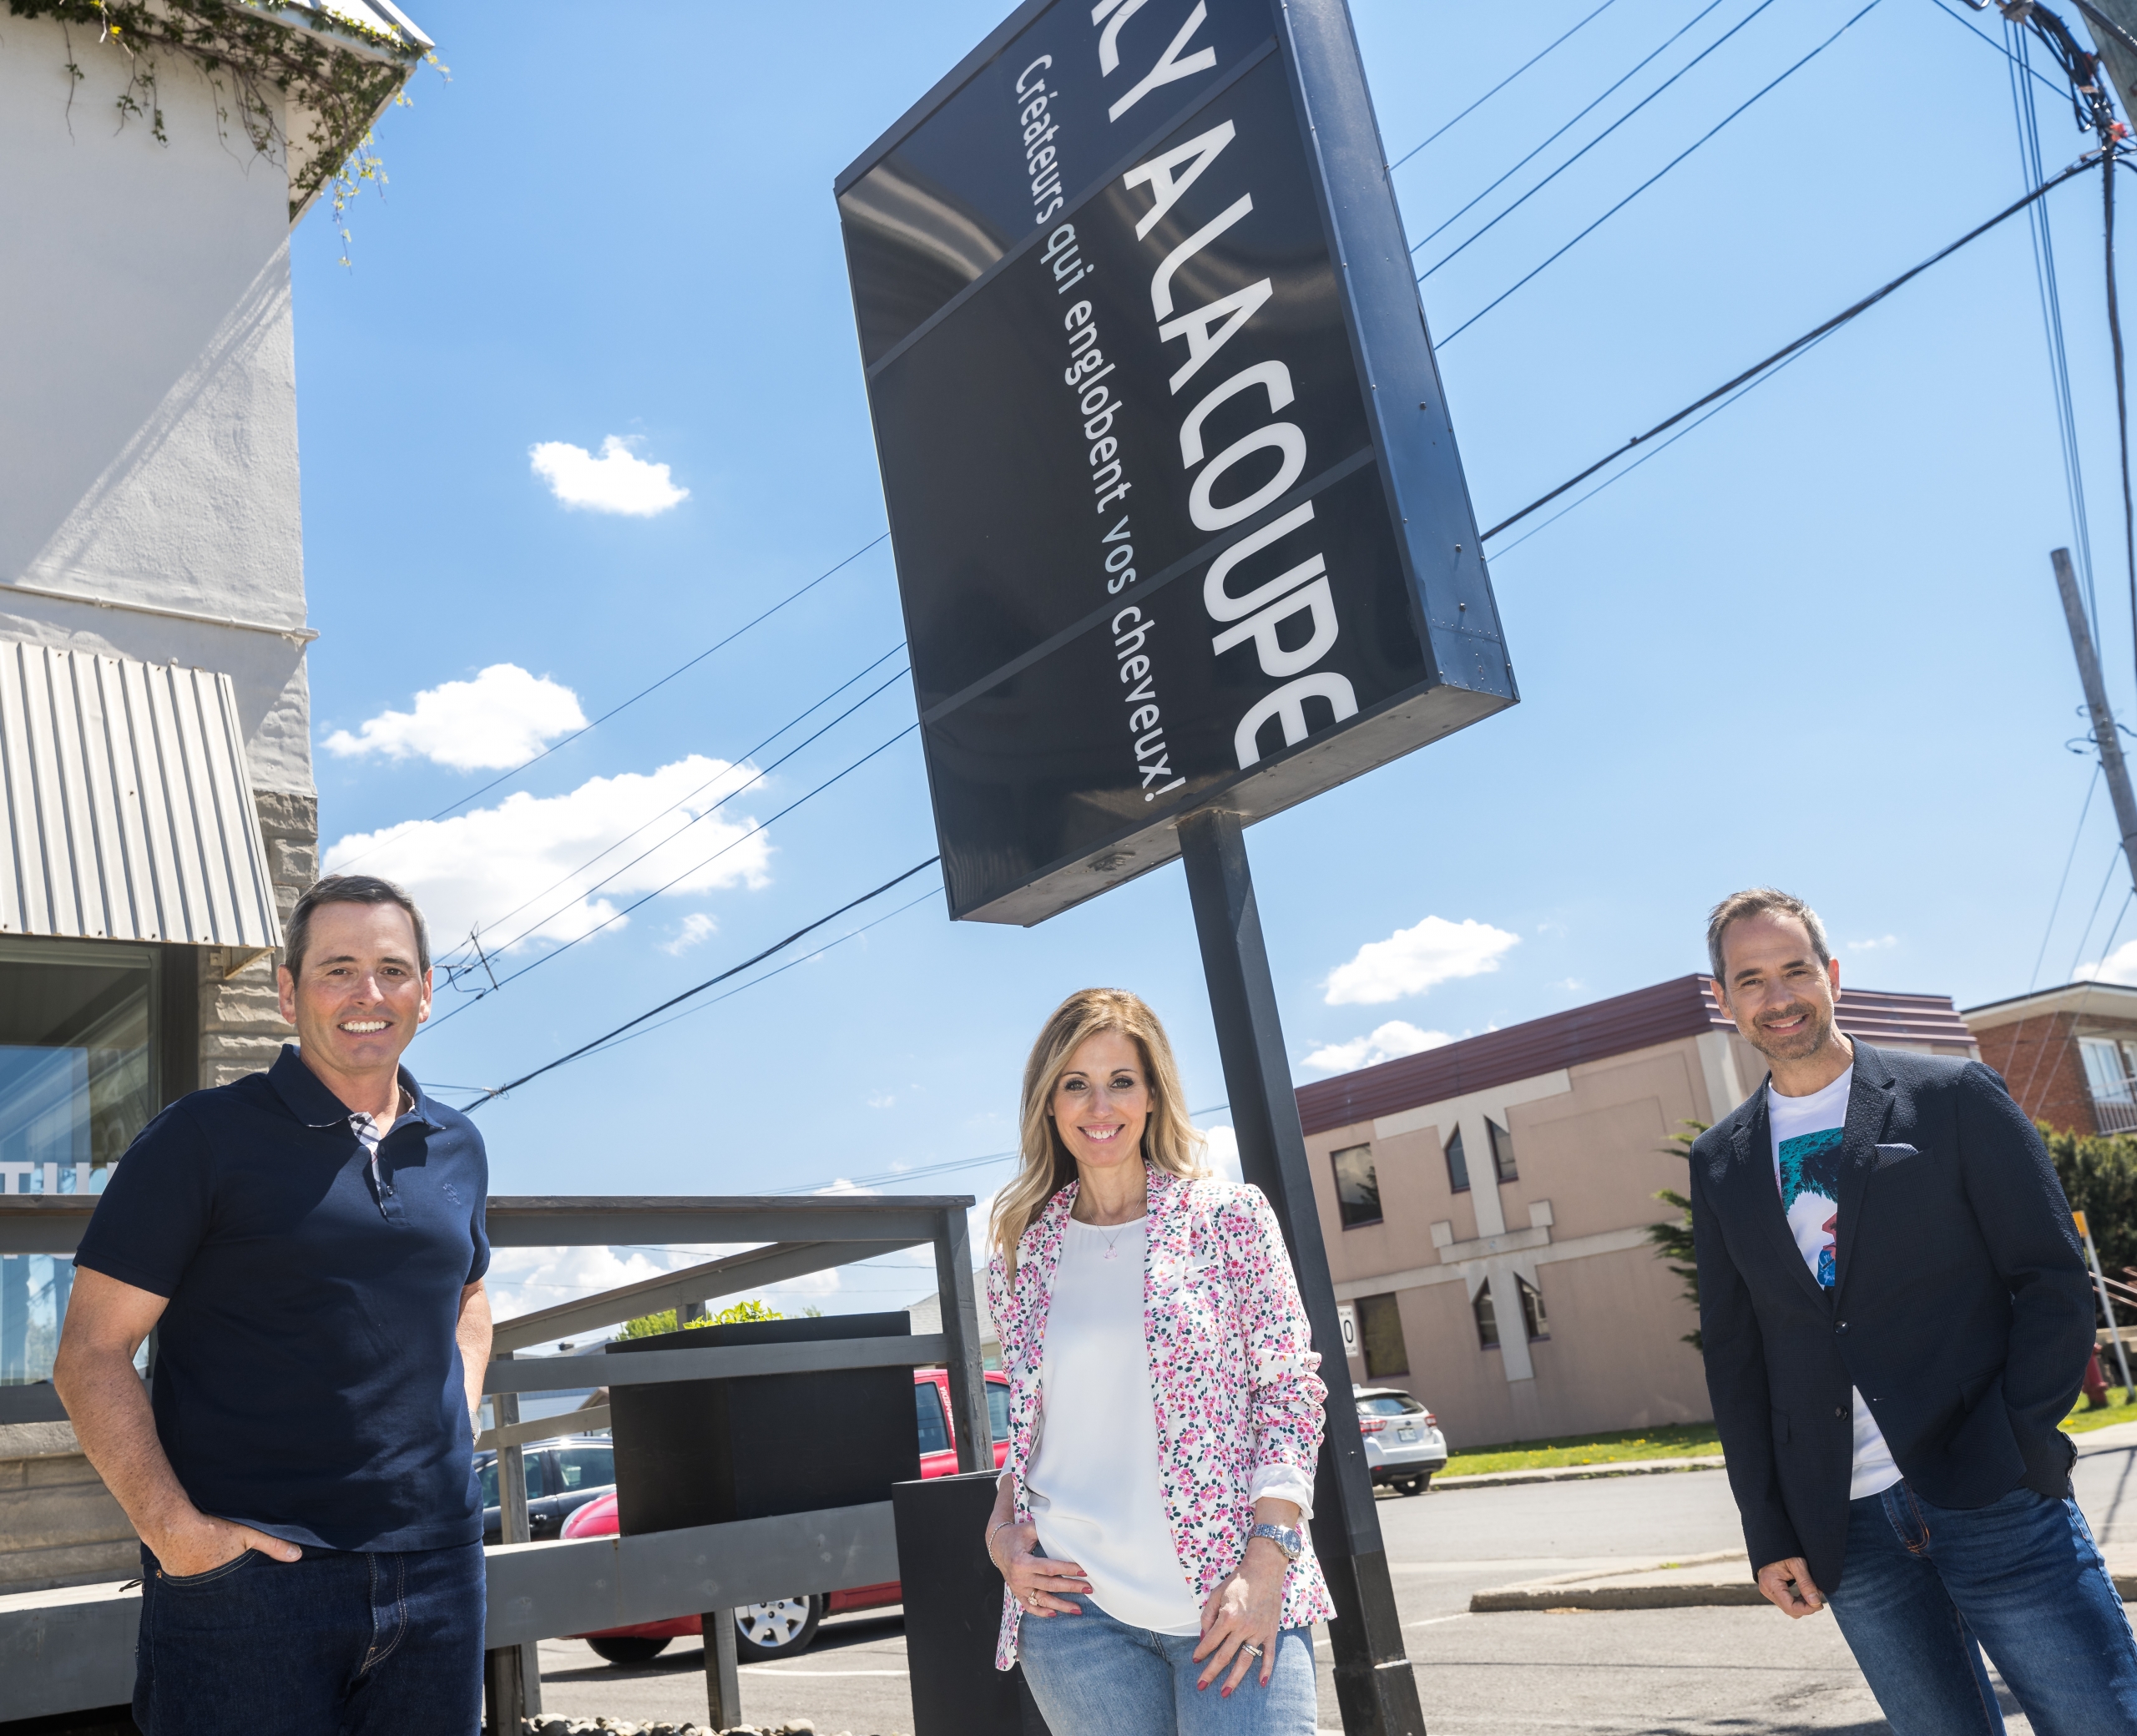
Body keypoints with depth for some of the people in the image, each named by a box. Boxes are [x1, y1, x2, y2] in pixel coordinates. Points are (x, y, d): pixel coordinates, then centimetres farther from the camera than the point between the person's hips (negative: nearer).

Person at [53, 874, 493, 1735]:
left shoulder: (457, 1148, 9)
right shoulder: (204, 1138, -5)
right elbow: (91, 1355, -6)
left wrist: (459, 1425, 11)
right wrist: (172, 1527, -14)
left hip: (437, 1563, 5)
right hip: (249, 1569, -4)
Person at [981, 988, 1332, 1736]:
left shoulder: (1230, 1217, 0)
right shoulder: (1020, 1259, 8)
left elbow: (1291, 1390, -2)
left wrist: (1267, 1561, -11)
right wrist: (1000, 1529, 0)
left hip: (1231, 1598, -2)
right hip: (1072, 1604, 2)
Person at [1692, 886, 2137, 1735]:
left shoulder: (1956, 1096, 0)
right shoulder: (1720, 1163, 9)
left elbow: (2053, 1280, -1)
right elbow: (1734, 1354, 10)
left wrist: (2014, 1448, -10)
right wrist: (1768, 1534, 5)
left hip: (1994, 1497, -2)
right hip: (1843, 1525, 3)